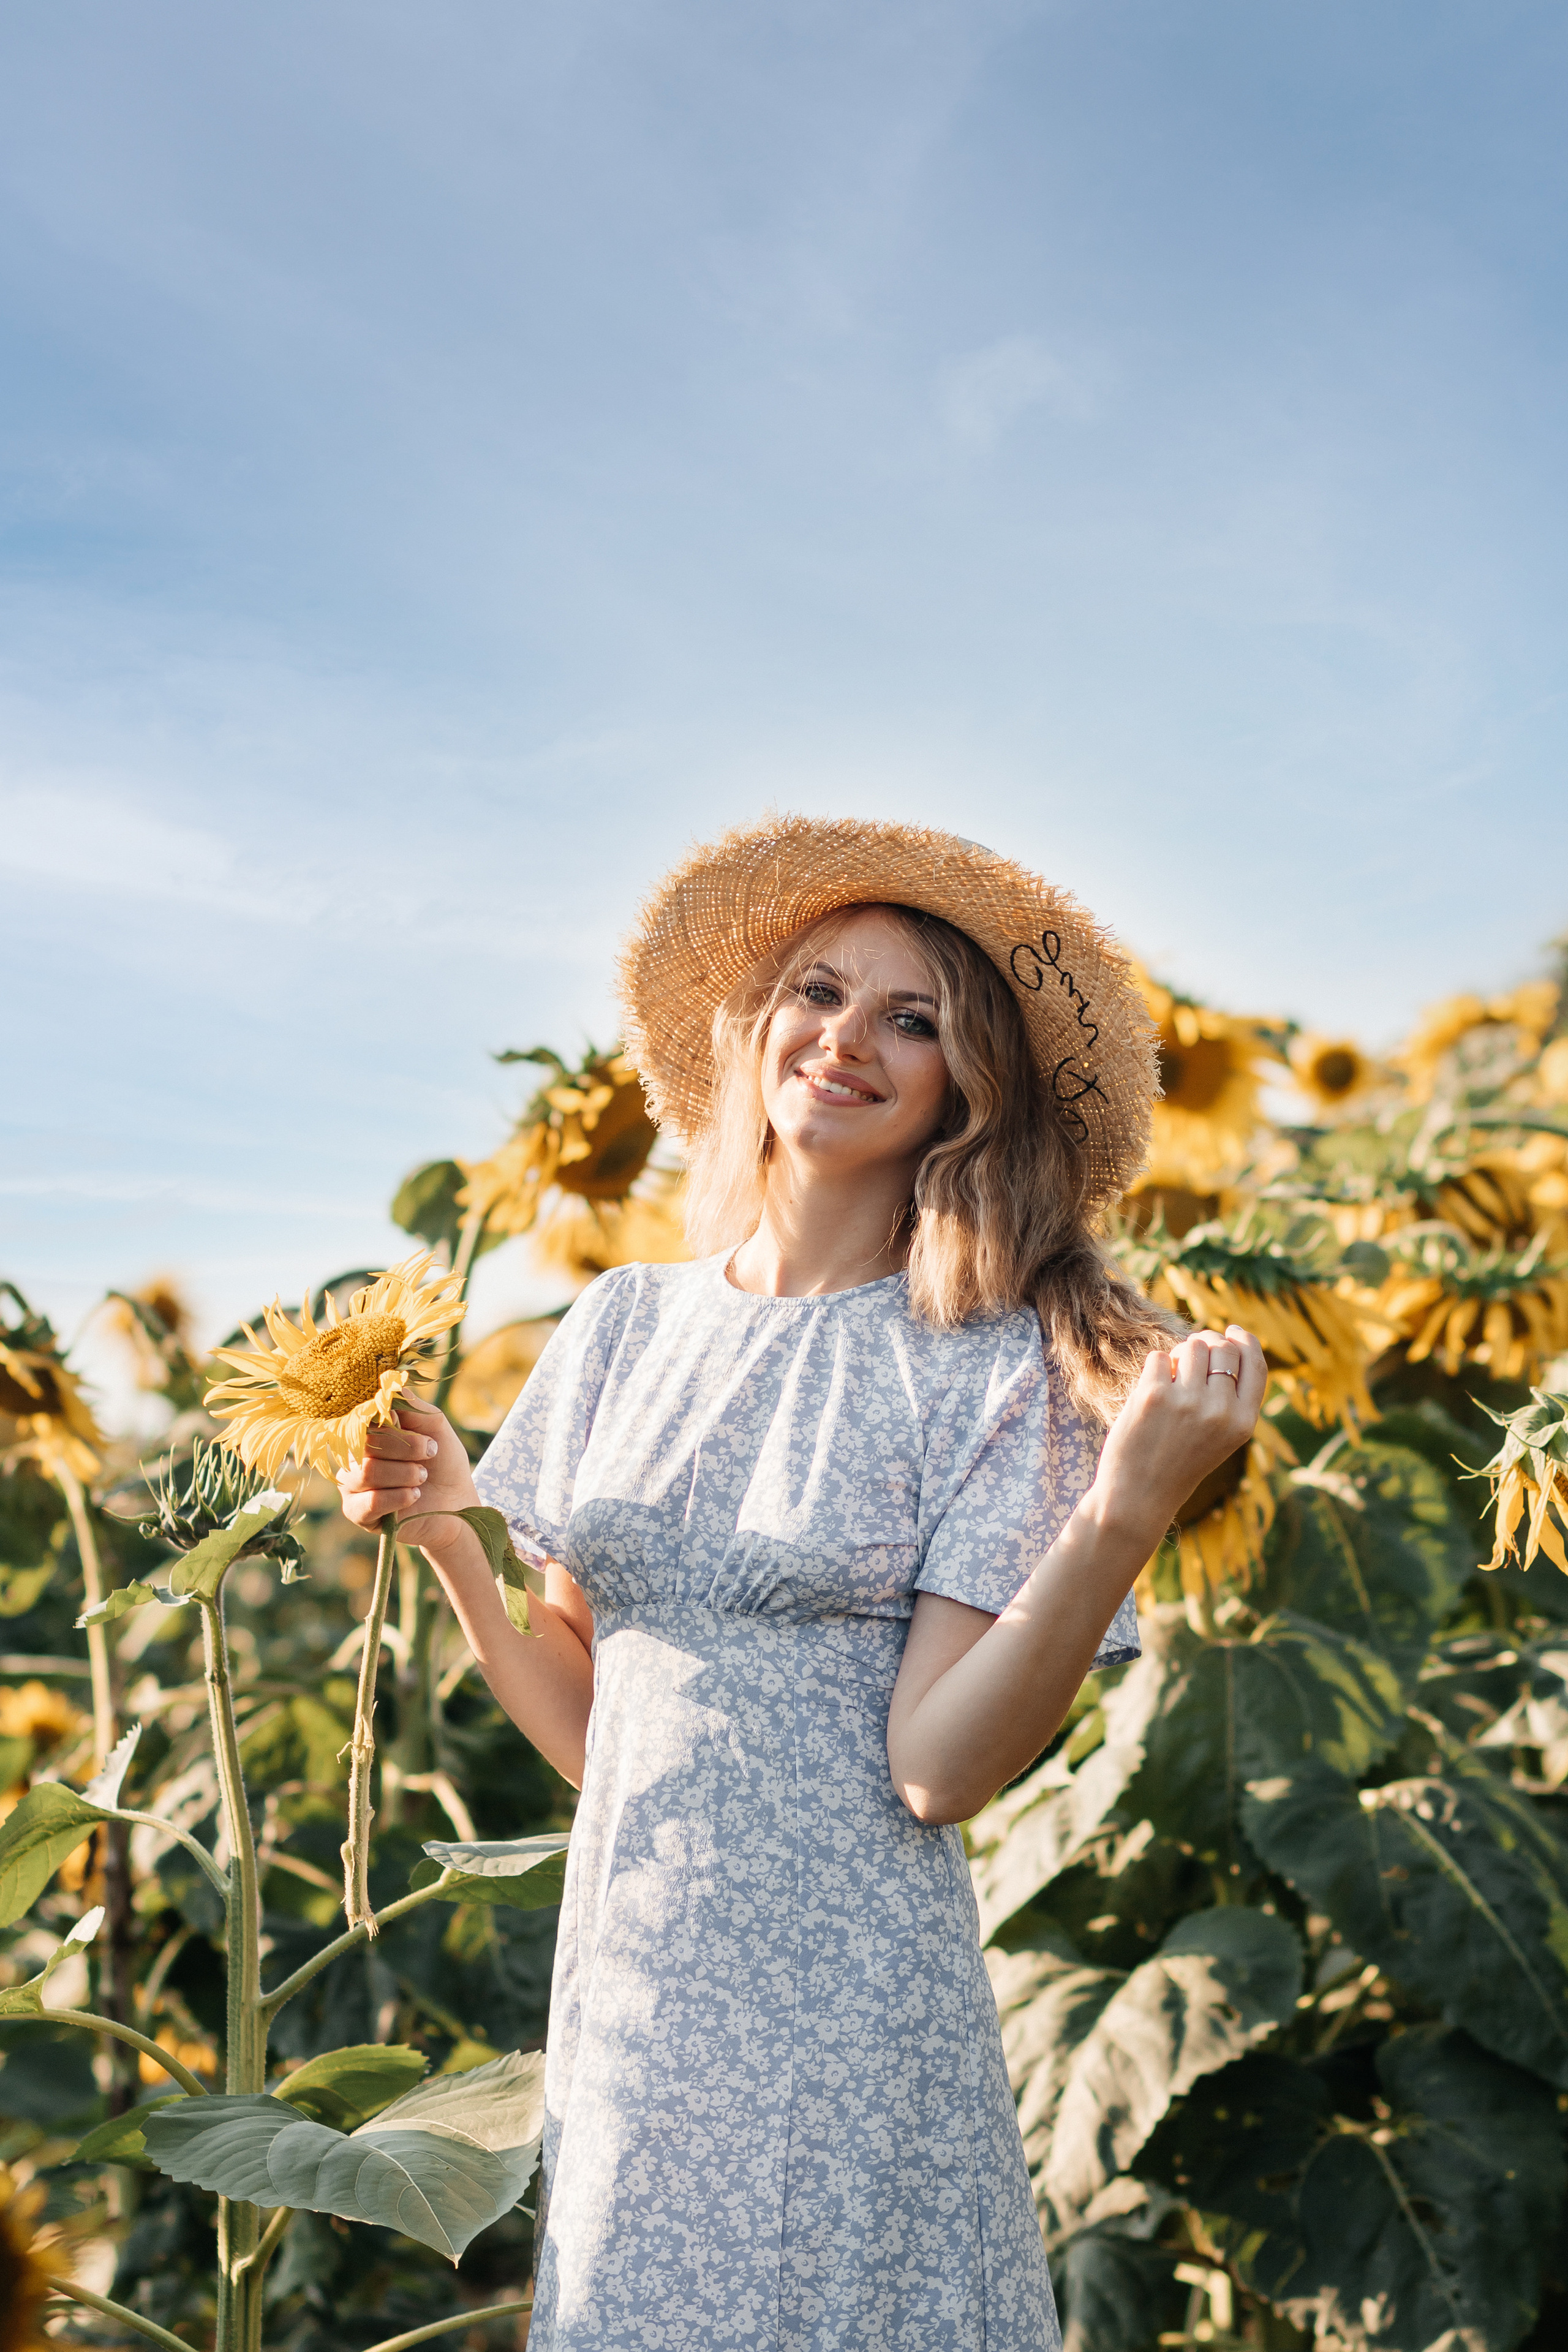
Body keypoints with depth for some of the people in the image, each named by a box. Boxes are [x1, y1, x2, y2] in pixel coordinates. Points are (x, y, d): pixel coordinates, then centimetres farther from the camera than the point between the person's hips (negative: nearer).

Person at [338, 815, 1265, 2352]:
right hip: (622, 1985, 4)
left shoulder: (994, 1364, -8)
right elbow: (585, 1725, 9)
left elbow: (939, 1767, -17)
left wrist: (1131, 1510, -26)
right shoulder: (631, 1325, 4)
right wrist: (449, 1535, -4)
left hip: (843, 2016, -4)